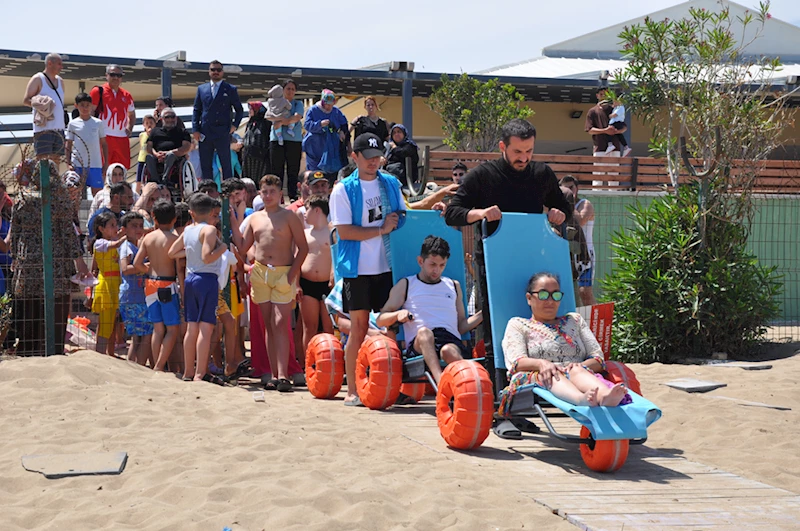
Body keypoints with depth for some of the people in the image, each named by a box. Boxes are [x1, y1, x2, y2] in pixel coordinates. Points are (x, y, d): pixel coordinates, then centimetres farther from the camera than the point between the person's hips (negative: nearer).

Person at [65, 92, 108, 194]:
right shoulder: (73, 124, 4)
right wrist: (69, 163, -1)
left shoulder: (98, 123, 5)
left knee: (97, 192, 1)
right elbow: (68, 145, 8)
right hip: (77, 164, 0)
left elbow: (104, 144, 9)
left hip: (95, 164, 0)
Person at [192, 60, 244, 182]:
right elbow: (196, 110, 13)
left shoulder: (230, 89, 7)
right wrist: (195, 130, 2)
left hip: (223, 133, -2)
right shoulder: (201, 89, 13)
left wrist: (235, 125, -3)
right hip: (205, 133, 3)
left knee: (226, 164, -1)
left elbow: (239, 110, 11)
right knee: (205, 165, 4)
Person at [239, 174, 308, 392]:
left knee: (280, 323, -13)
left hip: (283, 274, -5)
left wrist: (292, 274, -11)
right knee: (268, 325, 5)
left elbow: (303, 248, -2)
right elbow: (242, 248, 15)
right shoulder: (254, 218, 14)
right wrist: (233, 225, 5)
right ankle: (274, 376, 7)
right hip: (260, 273, 5)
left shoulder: (289, 217, 0)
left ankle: (283, 376, -17)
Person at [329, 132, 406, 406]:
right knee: (359, 328, -1)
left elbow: (403, 217, 21)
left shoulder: (390, 183, 11)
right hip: (357, 269, -3)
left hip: (387, 267, 4)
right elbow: (344, 231, -10)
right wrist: (381, 229, -11)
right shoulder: (344, 189, -2)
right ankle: (352, 390, 6)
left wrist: (397, 222, -1)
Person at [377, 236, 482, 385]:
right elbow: (380, 320, 15)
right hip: (419, 345, -2)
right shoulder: (406, 285, 21)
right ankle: (440, 381, -60)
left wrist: (483, 314, 10)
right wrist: (398, 314, -7)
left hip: (451, 339, 2)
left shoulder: (453, 286, 29)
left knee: (449, 351, -37)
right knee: (424, 332, -39)